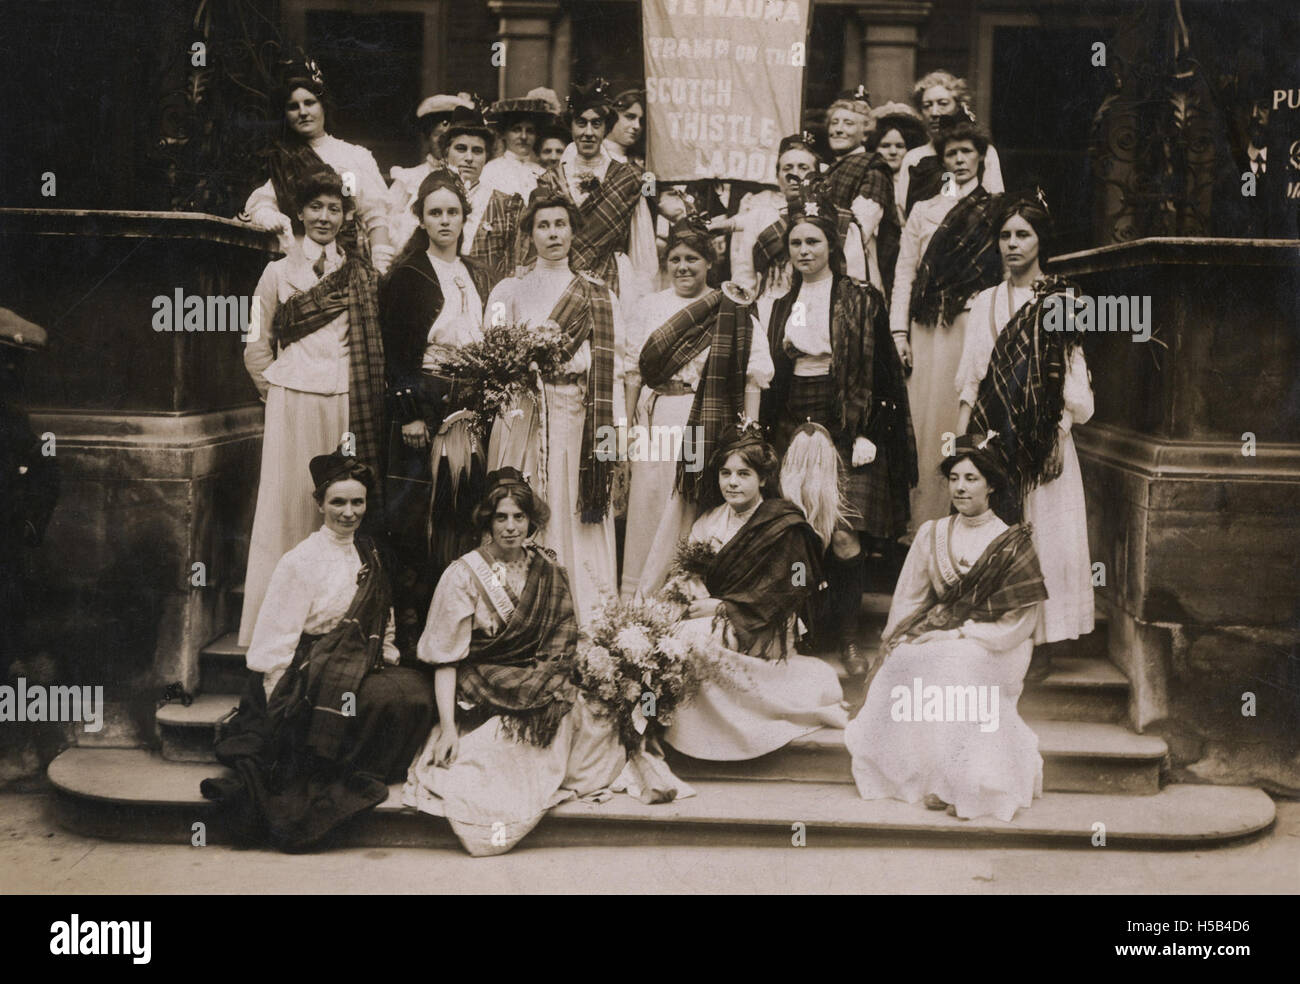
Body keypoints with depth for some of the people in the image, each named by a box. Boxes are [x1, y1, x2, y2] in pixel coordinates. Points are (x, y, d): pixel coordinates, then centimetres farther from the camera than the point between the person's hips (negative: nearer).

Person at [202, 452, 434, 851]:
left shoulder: (369, 555, 11)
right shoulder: (300, 561, -10)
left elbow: (382, 623, 20)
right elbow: (276, 642, -10)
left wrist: (389, 659, 3)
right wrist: (289, 709, -14)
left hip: (357, 672, 7)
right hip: (307, 678, -7)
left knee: (416, 688, -21)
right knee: (392, 698, -29)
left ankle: (363, 774, -5)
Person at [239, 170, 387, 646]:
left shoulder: (362, 274, 11)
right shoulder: (279, 272, 7)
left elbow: (374, 345, 13)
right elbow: (257, 346, 10)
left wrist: (362, 396, 4)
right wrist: (277, 392, 7)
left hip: (348, 404, 1)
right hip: (294, 405, -1)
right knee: (288, 505, -1)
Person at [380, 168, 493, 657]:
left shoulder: (476, 276, 15)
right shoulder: (406, 277, -3)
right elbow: (394, 351, -7)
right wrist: (409, 414, -14)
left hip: (470, 410, 6)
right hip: (424, 408, -5)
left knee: (466, 510, 4)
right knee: (419, 515, -6)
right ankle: (411, 628, 0)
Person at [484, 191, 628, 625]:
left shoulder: (599, 296, 12)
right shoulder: (509, 291, 12)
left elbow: (612, 365, 6)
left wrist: (609, 432, -4)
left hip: (578, 421, 0)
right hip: (522, 418, 0)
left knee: (576, 519, -3)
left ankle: (585, 620, 2)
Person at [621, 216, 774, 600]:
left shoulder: (733, 311, 1)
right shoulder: (652, 306, 12)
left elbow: (752, 374, -4)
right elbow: (634, 369, 13)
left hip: (706, 421, -3)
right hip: (656, 418, 3)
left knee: (690, 507, -1)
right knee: (648, 499, 3)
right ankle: (635, 599, 12)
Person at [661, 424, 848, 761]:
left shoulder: (785, 527, -7)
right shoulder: (710, 521, 12)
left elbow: (782, 596, -12)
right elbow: (690, 571, 11)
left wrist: (722, 607, -17)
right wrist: (693, 586, -13)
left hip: (762, 636, -7)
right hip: (713, 620, 7)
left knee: (694, 638, -31)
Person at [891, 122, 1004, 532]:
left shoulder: (995, 210, 10)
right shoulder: (923, 211, 18)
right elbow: (904, 272, 12)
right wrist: (899, 330, 2)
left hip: (976, 325, -2)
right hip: (930, 329, 3)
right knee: (927, 413, -1)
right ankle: (925, 521, 4)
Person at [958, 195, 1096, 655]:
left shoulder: (1060, 299, 4)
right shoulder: (986, 302, 15)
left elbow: (1071, 372, -1)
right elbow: (972, 376, 13)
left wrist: (1060, 433, -10)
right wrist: (960, 436, 4)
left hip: (1041, 436, -3)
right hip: (994, 433, 3)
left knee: (1043, 531, -4)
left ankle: (1042, 642, 2)